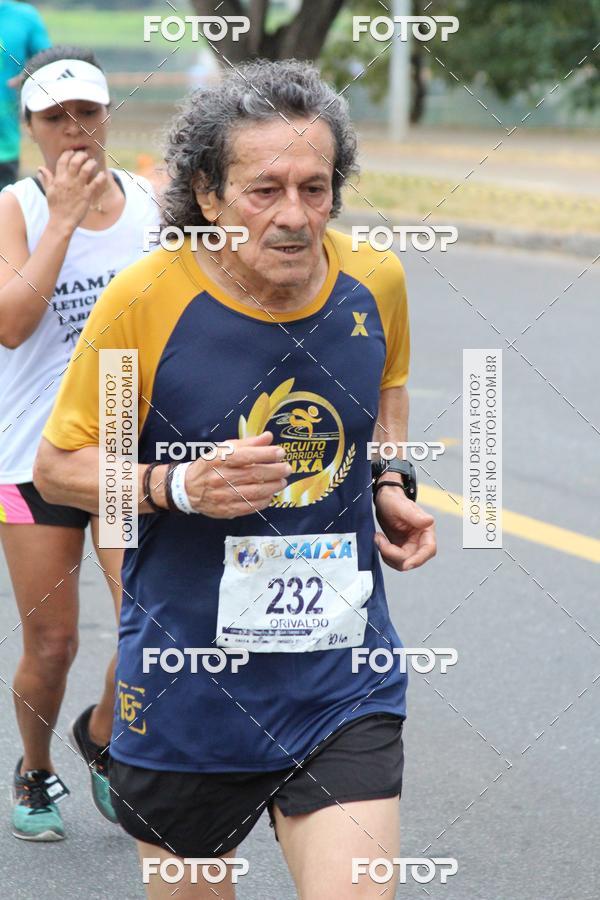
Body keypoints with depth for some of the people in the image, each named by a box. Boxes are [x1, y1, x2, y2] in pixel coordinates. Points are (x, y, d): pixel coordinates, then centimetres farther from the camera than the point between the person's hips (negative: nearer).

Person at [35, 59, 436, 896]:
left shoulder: (376, 281, -2)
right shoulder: (144, 300, -14)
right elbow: (58, 467, -4)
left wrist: (391, 486, 4)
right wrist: (178, 486, -21)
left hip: (343, 684, 2)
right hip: (187, 689, -2)